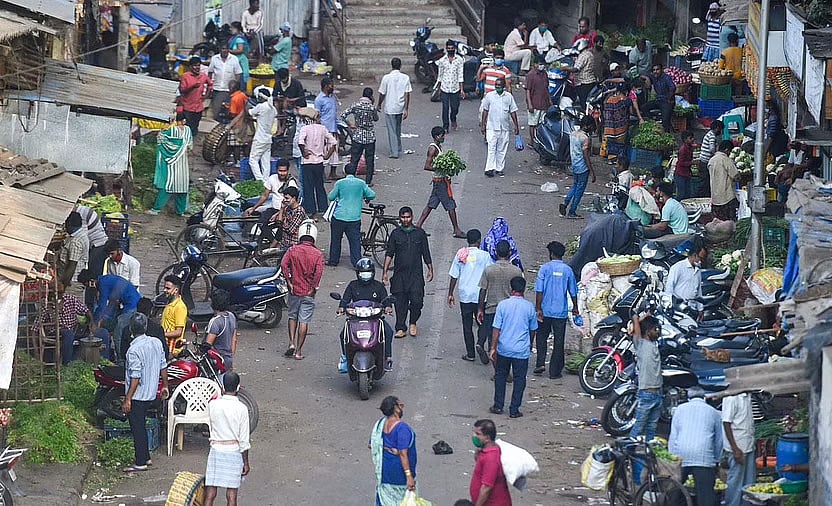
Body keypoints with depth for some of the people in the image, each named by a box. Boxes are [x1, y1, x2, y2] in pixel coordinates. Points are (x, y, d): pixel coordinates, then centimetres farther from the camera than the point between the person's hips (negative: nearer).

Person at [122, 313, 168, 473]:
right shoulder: (157, 343, 0)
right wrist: (165, 386, 22)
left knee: (137, 428, 1)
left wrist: (128, 399, -18)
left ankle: (141, 463, 6)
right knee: (141, 426, 21)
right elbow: (163, 367, 9)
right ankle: (145, 457, 28)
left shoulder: (134, 350, -23)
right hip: (151, 394, 8)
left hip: (137, 396, -8)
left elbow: (135, 377, -23)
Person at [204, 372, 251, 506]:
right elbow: (244, 440, -7)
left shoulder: (212, 404, -5)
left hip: (216, 450, 1)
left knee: (210, 493, 4)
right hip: (234, 452, -1)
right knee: (231, 495, 5)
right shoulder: (241, 408, -9)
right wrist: (246, 463, 2)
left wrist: (222, 395, 15)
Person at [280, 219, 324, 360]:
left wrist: (289, 282, -8)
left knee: (292, 316, 20)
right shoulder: (318, 254, -5)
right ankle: (299, 351, 5)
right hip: (308, 293, -1)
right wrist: (314, 288, -9)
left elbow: (284, 265, -15)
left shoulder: (292, 250, -1)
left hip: (294, 290, 1)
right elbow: (319, 272, -18)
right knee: (304, 321, 3)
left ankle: (291, 343, 6)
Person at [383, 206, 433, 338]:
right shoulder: (395, 234, 5)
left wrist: (430, 269, 10)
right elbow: (389, 254, 6)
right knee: (400, 302, 1)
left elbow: (426, 253, 12)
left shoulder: (420, 233, 6)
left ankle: (413, 323, 15)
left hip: (416, 274, -1)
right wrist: (385, 271, 0)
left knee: (417, 300, -9)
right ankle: (400, 328, 9)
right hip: (399, 274, 1)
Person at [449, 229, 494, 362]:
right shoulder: (484, 255, -7)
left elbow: (454, 276, 1)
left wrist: (450, 294, 10)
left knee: (467, 326, 9)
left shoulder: (460, 254, -2)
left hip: (465, 295, 1)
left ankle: (470, 353, 10)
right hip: (480, 295, -1)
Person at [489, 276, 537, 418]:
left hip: (504, 349, 0)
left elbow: (496, 329, -7)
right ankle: (514, 410, 8)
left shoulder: (503, 305, -8)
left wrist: (493, 348, 0)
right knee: (519, 379, 8)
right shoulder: (529, 307, -5)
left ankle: (498, 406, 19)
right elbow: (532, 330, 6)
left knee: (500, 376, 17)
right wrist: (530, 345, 24)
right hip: (522, 350, 0)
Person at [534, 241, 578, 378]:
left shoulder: (545, 268, -6)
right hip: (561, 311, 1)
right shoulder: (567, 270, 0)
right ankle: (555, 371, 7)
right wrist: (575, 308, 21)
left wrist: (538, 308, -5)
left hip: (545, 310, -1)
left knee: (542, 337, 16)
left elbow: (539, 290, -10)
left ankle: (541, 363, 2)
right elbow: (573, 292, 7)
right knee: (558, 341, 6)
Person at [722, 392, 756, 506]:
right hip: (738, 447, -8)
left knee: (749, 482, 12)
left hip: (749, 446, 8)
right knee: (735, 482, -2)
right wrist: (735, 449, -19)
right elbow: (726, 424, -16)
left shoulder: (747, 396, 9)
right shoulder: (731, 398, -16)